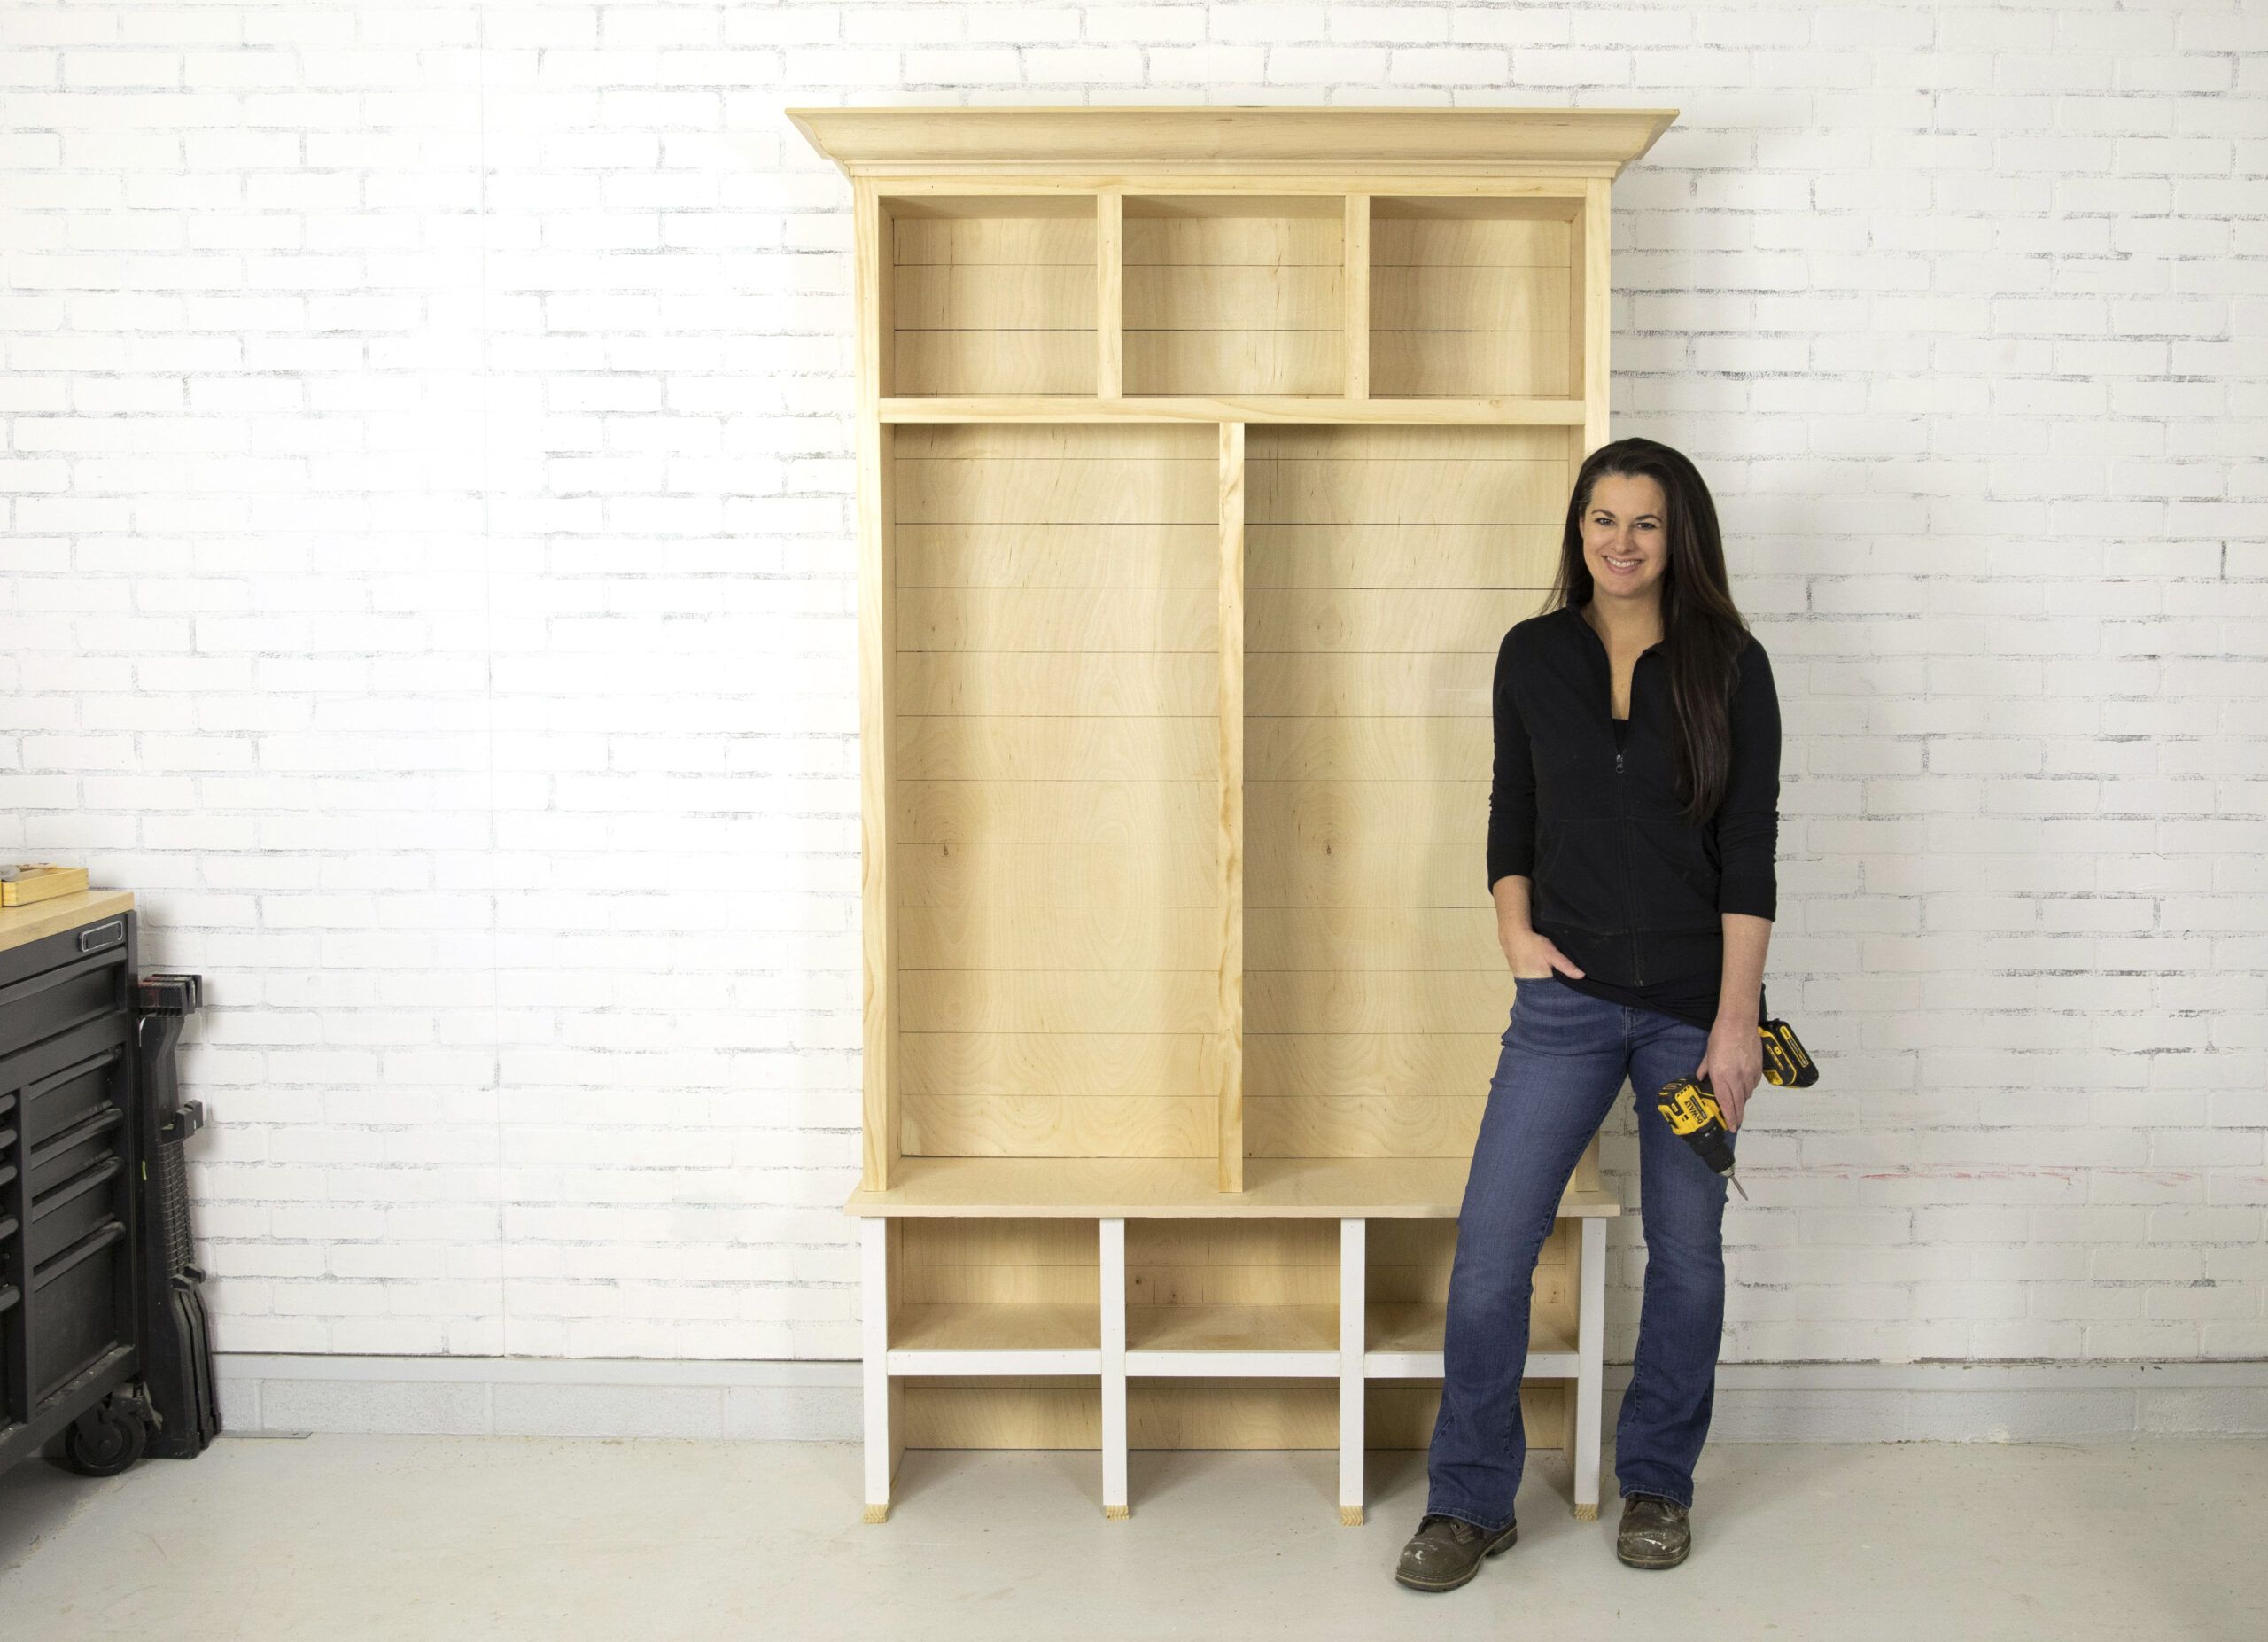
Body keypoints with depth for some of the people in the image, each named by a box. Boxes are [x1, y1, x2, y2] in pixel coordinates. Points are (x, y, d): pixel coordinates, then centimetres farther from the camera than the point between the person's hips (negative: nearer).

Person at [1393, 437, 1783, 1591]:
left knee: (1685, 1252, 10)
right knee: (1490, 1249, -4)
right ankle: (1472, 1504, 12)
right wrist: (1515, 929, -4)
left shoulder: (1728, 665, -2)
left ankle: (1657, 1484, 30)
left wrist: (1735, 1018, -10)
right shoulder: (1533, 655, 5)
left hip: (1692, 1004, -1)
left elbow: (1750, 855, -5)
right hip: (1568, 998, 1)